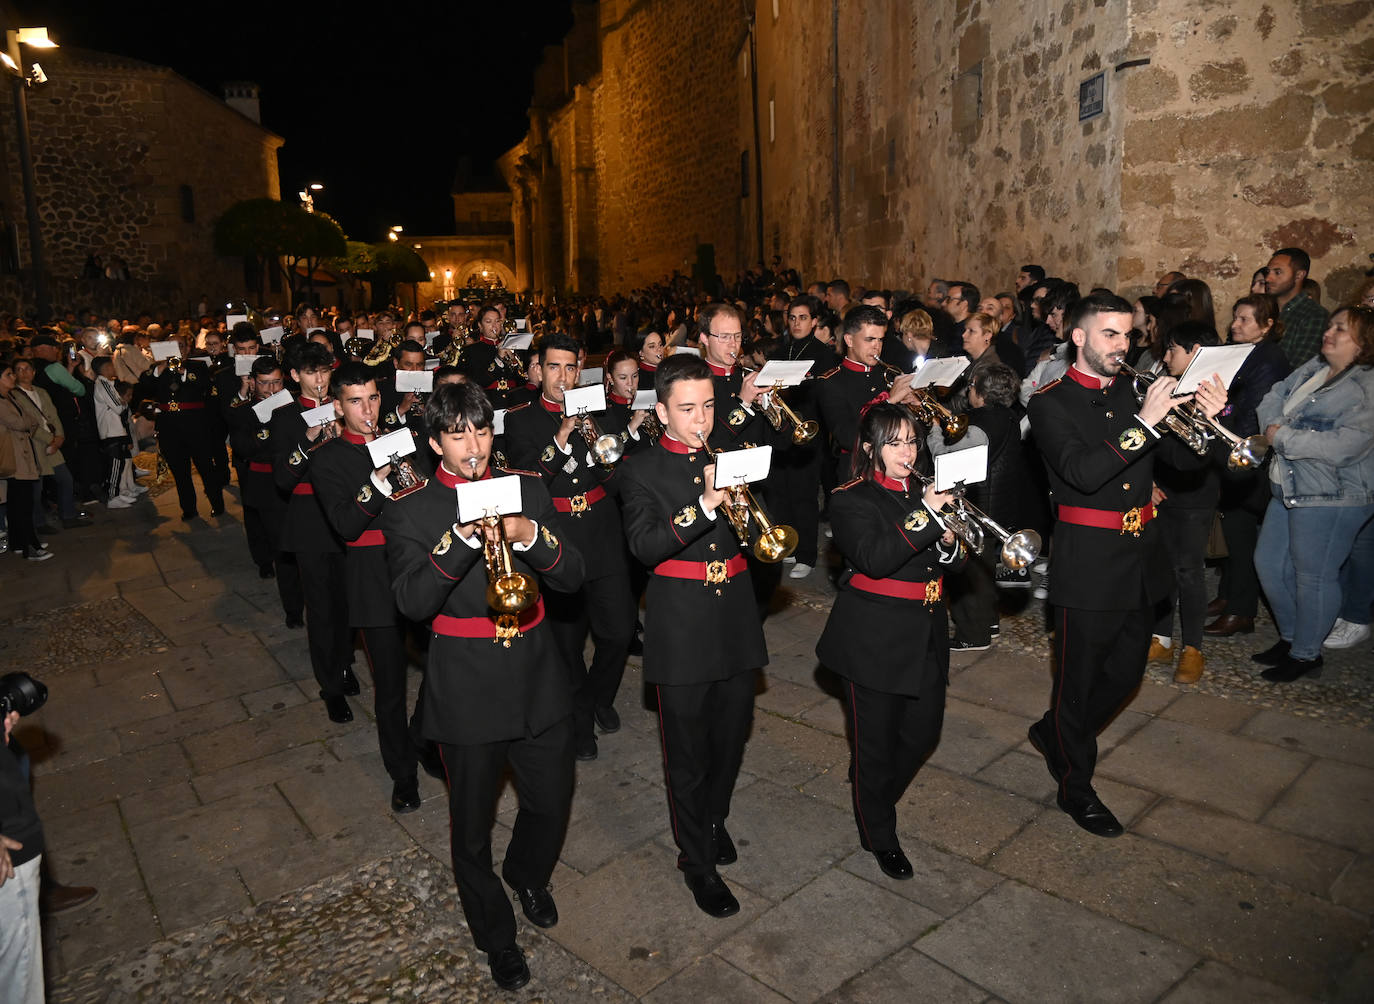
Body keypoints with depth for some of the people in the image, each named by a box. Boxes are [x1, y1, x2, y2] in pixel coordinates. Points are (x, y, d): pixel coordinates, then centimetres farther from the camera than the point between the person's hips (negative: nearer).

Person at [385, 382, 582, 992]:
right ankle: (495, 936, 37)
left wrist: (529, 535, -22)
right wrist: (462, 538, -30)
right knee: (473, 824, 12)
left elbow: (572, 577, -4)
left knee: (551, 801, 16)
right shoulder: (411, 513, -5)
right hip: (467, 689, -2)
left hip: (538, 675, 3)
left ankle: (529, 875, 50)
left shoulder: (527, 489, 2)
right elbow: (412, 602, -19)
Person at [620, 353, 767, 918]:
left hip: (736, 615, 4)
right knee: (688, 750, 6)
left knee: (732, 734, 17)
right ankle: (697, 860, 24)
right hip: (681, 624, -4)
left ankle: (714, 818, 43)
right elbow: (644, 546, -18)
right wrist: (705, 505, -28)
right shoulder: (642, 471, -4)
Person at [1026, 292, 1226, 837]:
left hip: (1141, 558, 7)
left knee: (1126, 673, 18)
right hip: (1089, 562, -6)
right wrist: (1144, 423, -29)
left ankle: (1053, 732, 41)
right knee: (1079, 679, 7)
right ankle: (1076, 787, 24)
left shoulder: (1134, 392, 9)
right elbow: (1081, 472, -25)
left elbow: (1185, 458, 6)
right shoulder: (1051, 403, -9)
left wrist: (1206, 418, -13)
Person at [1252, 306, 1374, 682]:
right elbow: (1273, 397, 9)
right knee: (1268, 563, 15)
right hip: (1288, 490, 9)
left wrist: (1281, 437, -16)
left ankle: (1305, 654, 19)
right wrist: (1275, 426, -11)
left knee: (1313, 576, 2)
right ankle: (1289, 637, 32)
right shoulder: (1312, 368, 10)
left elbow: (1340, 447, -24)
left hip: (1331, 498, -9)